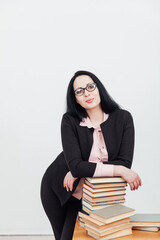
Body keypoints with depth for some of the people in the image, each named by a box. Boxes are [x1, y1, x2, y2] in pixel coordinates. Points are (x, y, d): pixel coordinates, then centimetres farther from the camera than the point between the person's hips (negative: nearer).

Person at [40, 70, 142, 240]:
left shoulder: (123, 118, -14)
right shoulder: (70, 120, -18)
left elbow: (125, 162, -19)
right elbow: (75, 165, -26)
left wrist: (79, 172, -22)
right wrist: (118, 170, -32)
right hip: (58, 187, 0)